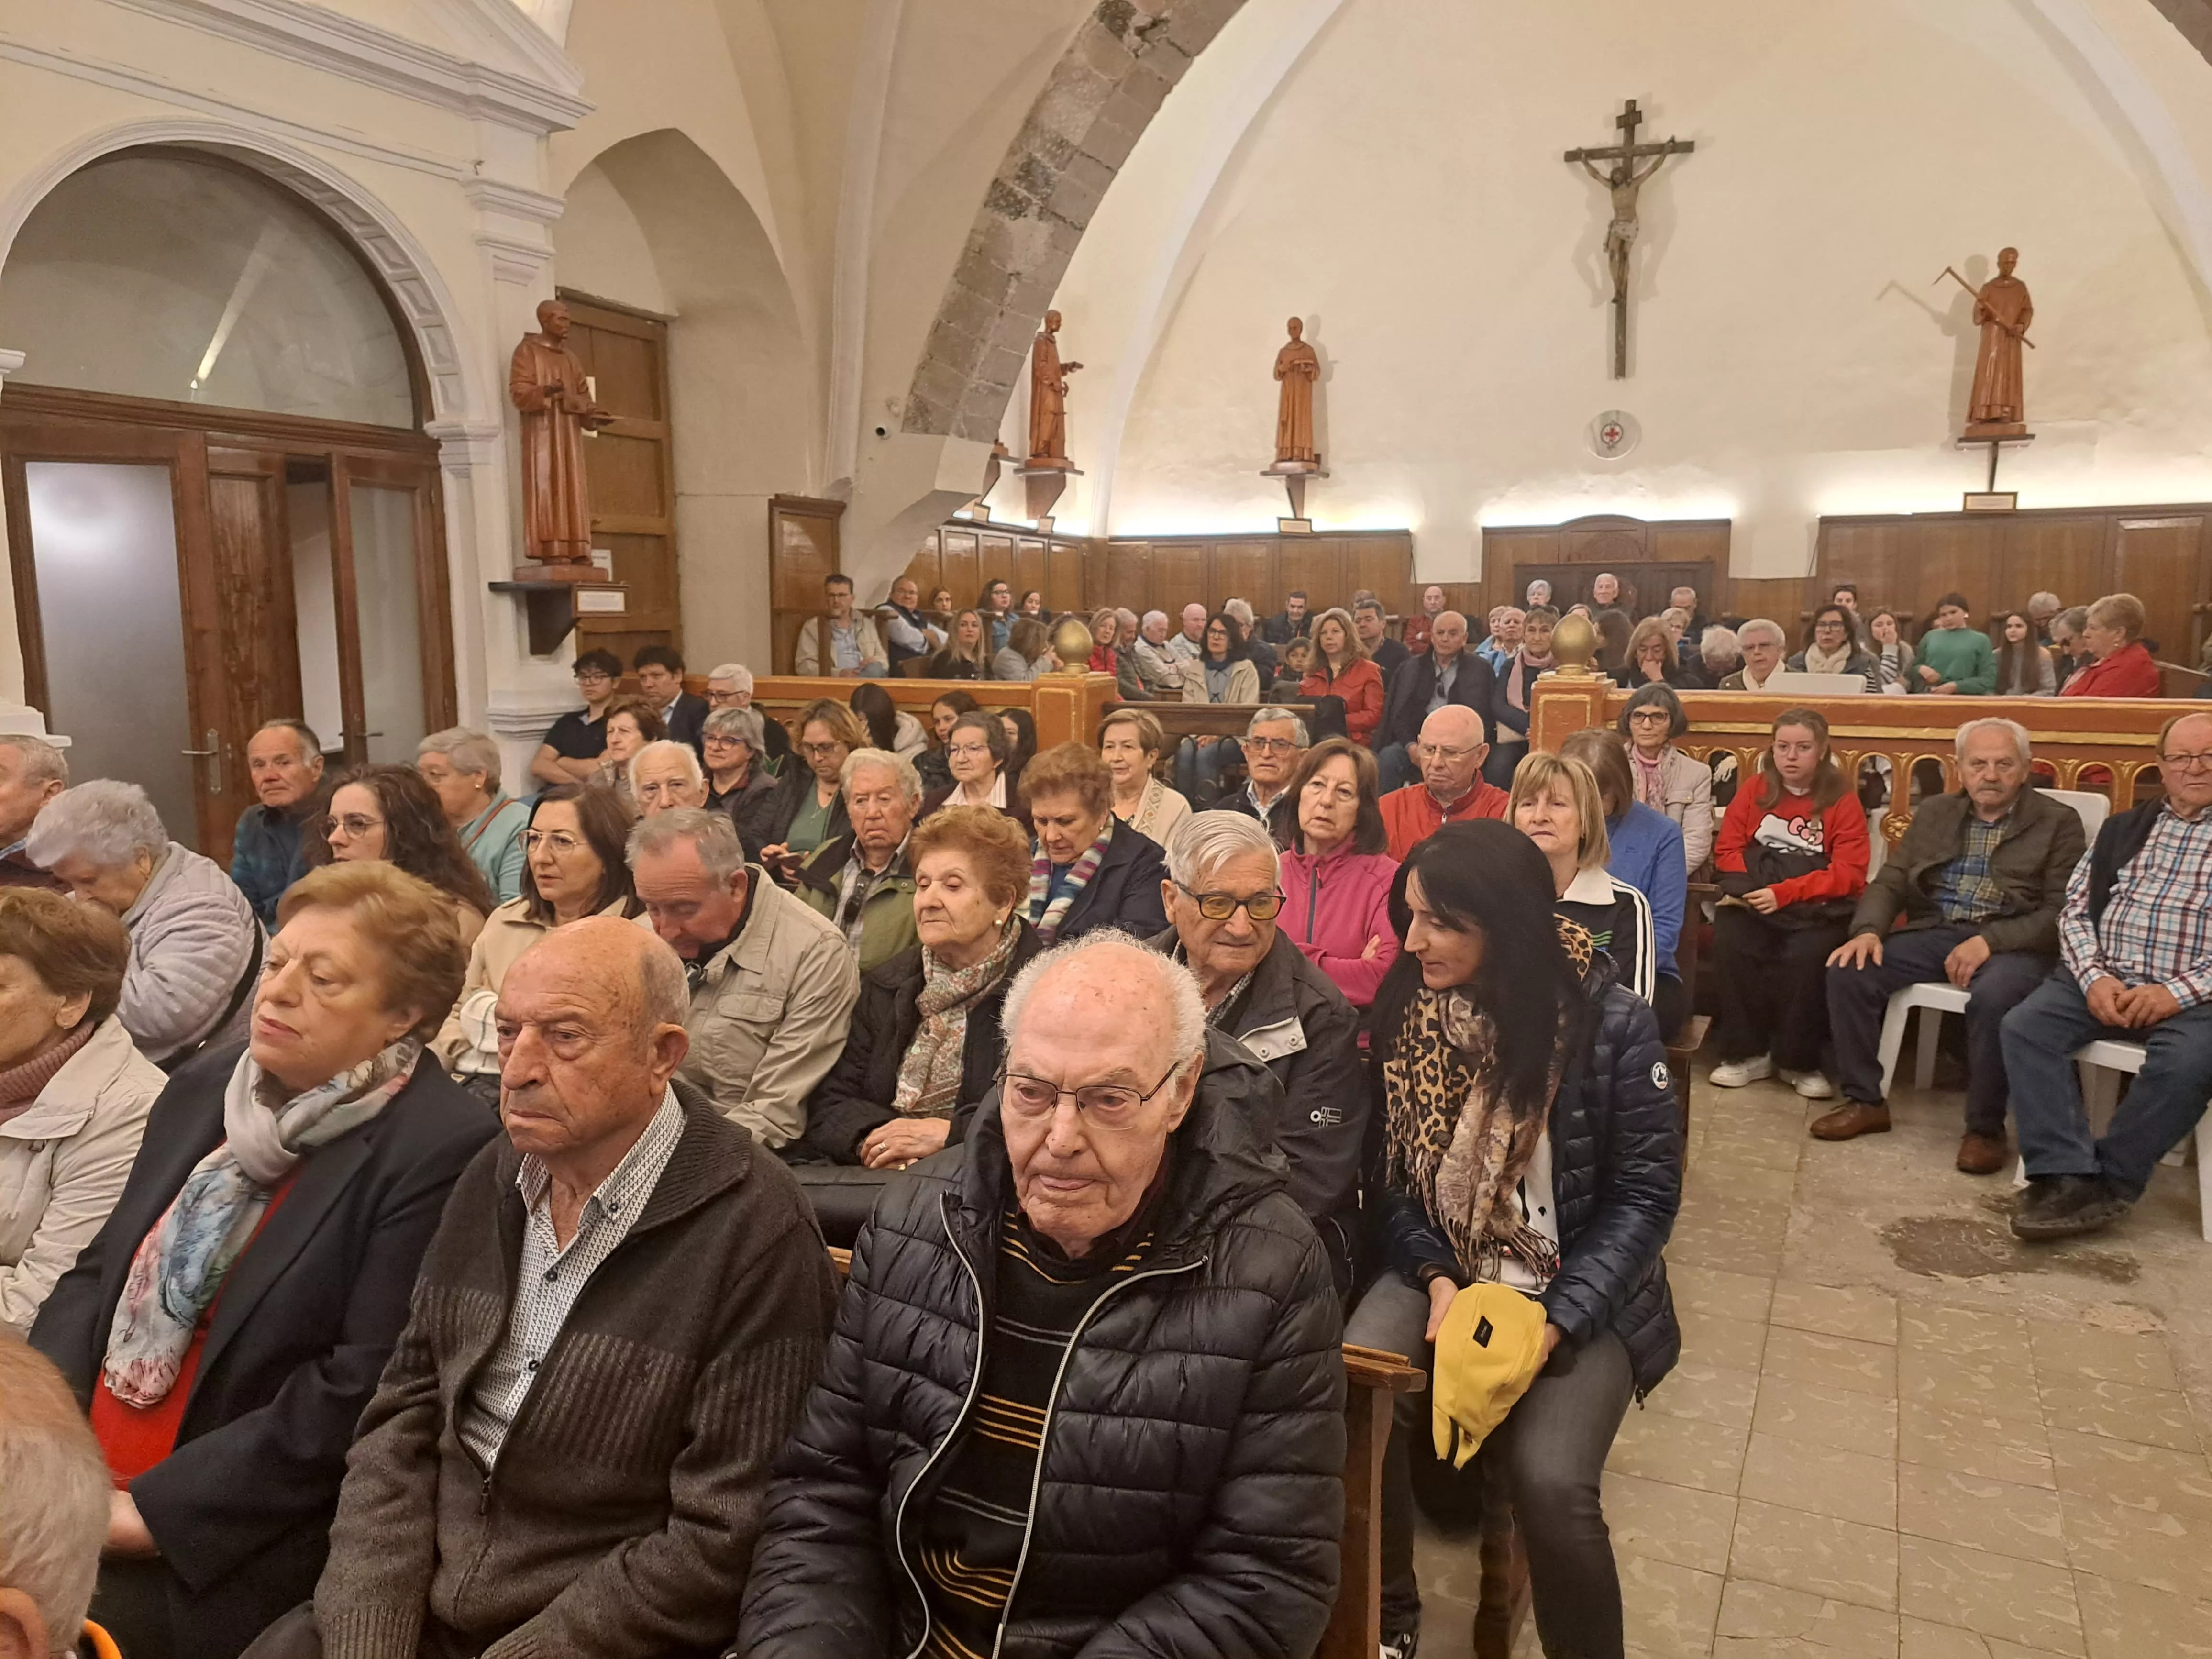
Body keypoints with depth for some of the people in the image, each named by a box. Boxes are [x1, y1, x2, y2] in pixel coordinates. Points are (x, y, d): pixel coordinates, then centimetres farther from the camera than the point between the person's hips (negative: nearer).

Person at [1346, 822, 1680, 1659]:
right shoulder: (1404, 1011, -4)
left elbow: (1645, 1194, -10)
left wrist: (1556, 1321, -19)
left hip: (1576, 1290, -2)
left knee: (1550, 1482, -26)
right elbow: (1388, 1172, 0)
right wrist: (1437, 1281, -16)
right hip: (1441, 1268, 3)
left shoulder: (1612, 1024, -14)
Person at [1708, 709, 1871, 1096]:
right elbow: (1726, 851, 8)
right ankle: (1748, 1053, -13)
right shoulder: (1754, 790, 11)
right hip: (1755, 900, 2)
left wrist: (1784, 893, -19)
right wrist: (1753, 889, -12)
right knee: (1730, 942, -30)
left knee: (1808, 955, -33)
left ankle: (1799, 1061, -10)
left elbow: (1849, 873, -7)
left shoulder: (1842, 800, 2)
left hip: (1816, 905, -2)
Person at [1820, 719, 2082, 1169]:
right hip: (1934, 932, 4)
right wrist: (1869, 930, -11)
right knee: (1848, 972, -19)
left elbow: (2060, 911, -6)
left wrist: (1989, 941, -20)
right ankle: (1865, 1100, -5)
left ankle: (1985, 1127, -16)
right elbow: (1890, 881, 11)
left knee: (1991, 997, -37)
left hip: (2012, 943, -4)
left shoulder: (2058, 822, 3)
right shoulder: (1934, 812, 15)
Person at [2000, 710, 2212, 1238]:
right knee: (2024, 1026, -23)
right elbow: (2075, 910, 10)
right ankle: (2065, 1174, -25)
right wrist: (2094, 977, -7)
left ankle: (2107, 1183, -16)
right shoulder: (2123, 827, 18)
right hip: (2104, 980, 3)